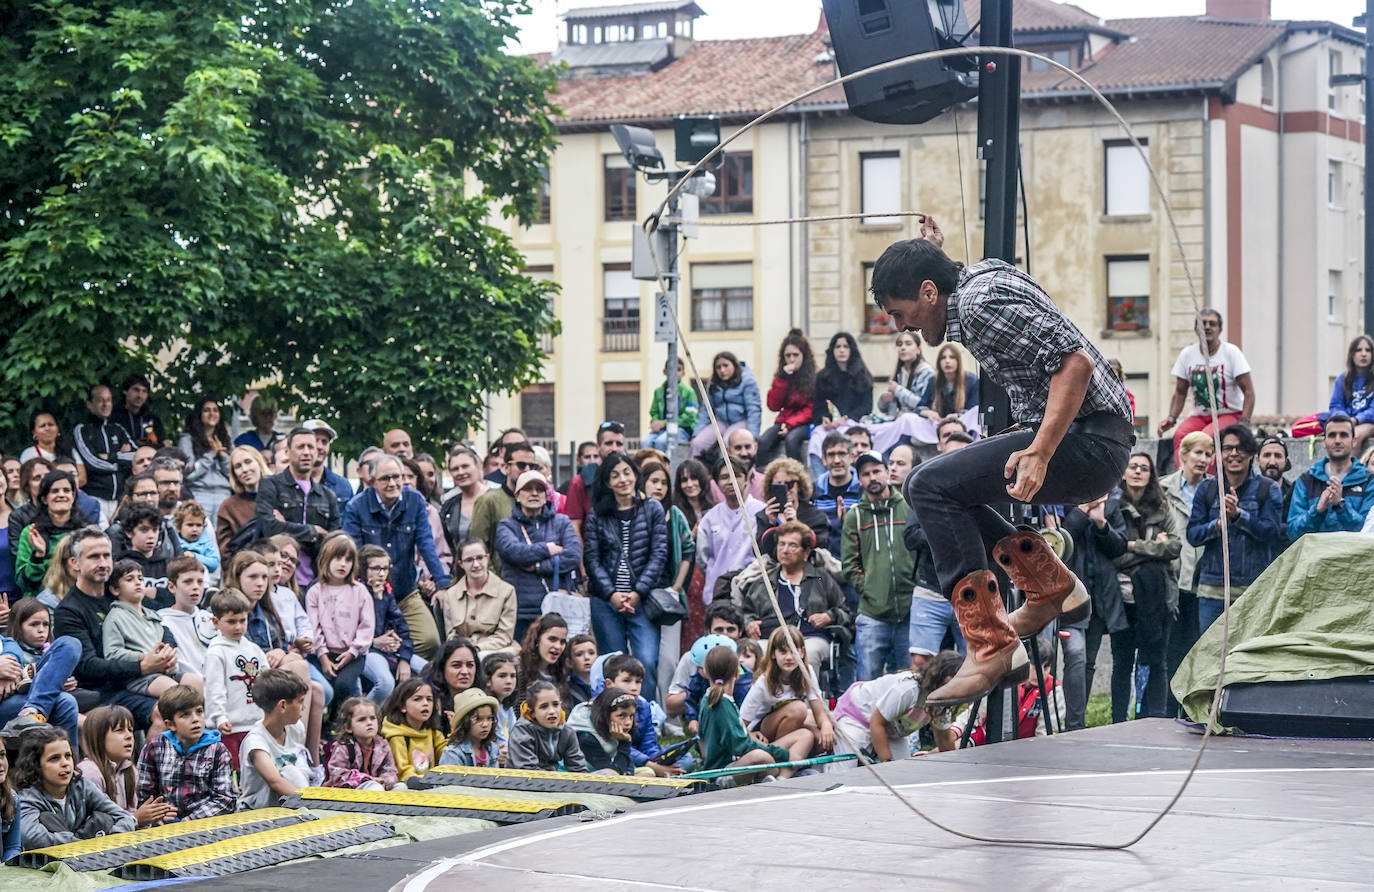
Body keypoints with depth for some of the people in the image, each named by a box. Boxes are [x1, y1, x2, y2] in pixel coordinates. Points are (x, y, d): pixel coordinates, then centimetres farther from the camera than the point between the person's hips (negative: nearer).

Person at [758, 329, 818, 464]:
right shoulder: (781, 376, 11)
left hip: (806, 424, -4)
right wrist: (783, 378, -7)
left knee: (791, 439, -36)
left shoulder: (815, 377, -4)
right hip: (784, 422, 4)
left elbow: (811, 409, -6)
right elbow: (773, 406, 1)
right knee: (763, 441, -25)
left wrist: (790, 424, -17)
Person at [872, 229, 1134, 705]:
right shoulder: (978, 275, 15)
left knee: (930, 487, -19)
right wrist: (933, 252, 39)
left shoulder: (983, 304, -16)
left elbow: (1075, 362, -25)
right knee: (938, 486, 19)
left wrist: (1039, 454, -31)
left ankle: (992, 648, -21)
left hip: (1089, 441, -11)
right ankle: (1051, 586, 21)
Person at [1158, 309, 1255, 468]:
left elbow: (1248, 391, -7)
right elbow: (1180, 393, 12)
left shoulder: (1231, 352, -5)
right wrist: (1171, 418, -6)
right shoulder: (1187, 355, 6)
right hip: (1199, 417, 4)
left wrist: (1244, 423, -20)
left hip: (1230, 415, -4)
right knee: (1179, 435, -30)